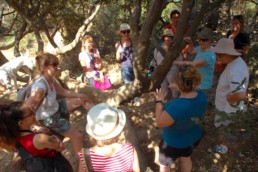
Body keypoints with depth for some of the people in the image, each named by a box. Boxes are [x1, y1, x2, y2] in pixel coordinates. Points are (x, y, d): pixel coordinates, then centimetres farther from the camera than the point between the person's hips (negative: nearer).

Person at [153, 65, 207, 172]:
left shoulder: (176, 107, -43)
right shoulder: (202, 96, -21)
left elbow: (159, 123, -27)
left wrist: (159, 101, -18)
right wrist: (179, 88, -2)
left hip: (174, 143, -6)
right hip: (194, 137, 6)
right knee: (186, 158, 35)